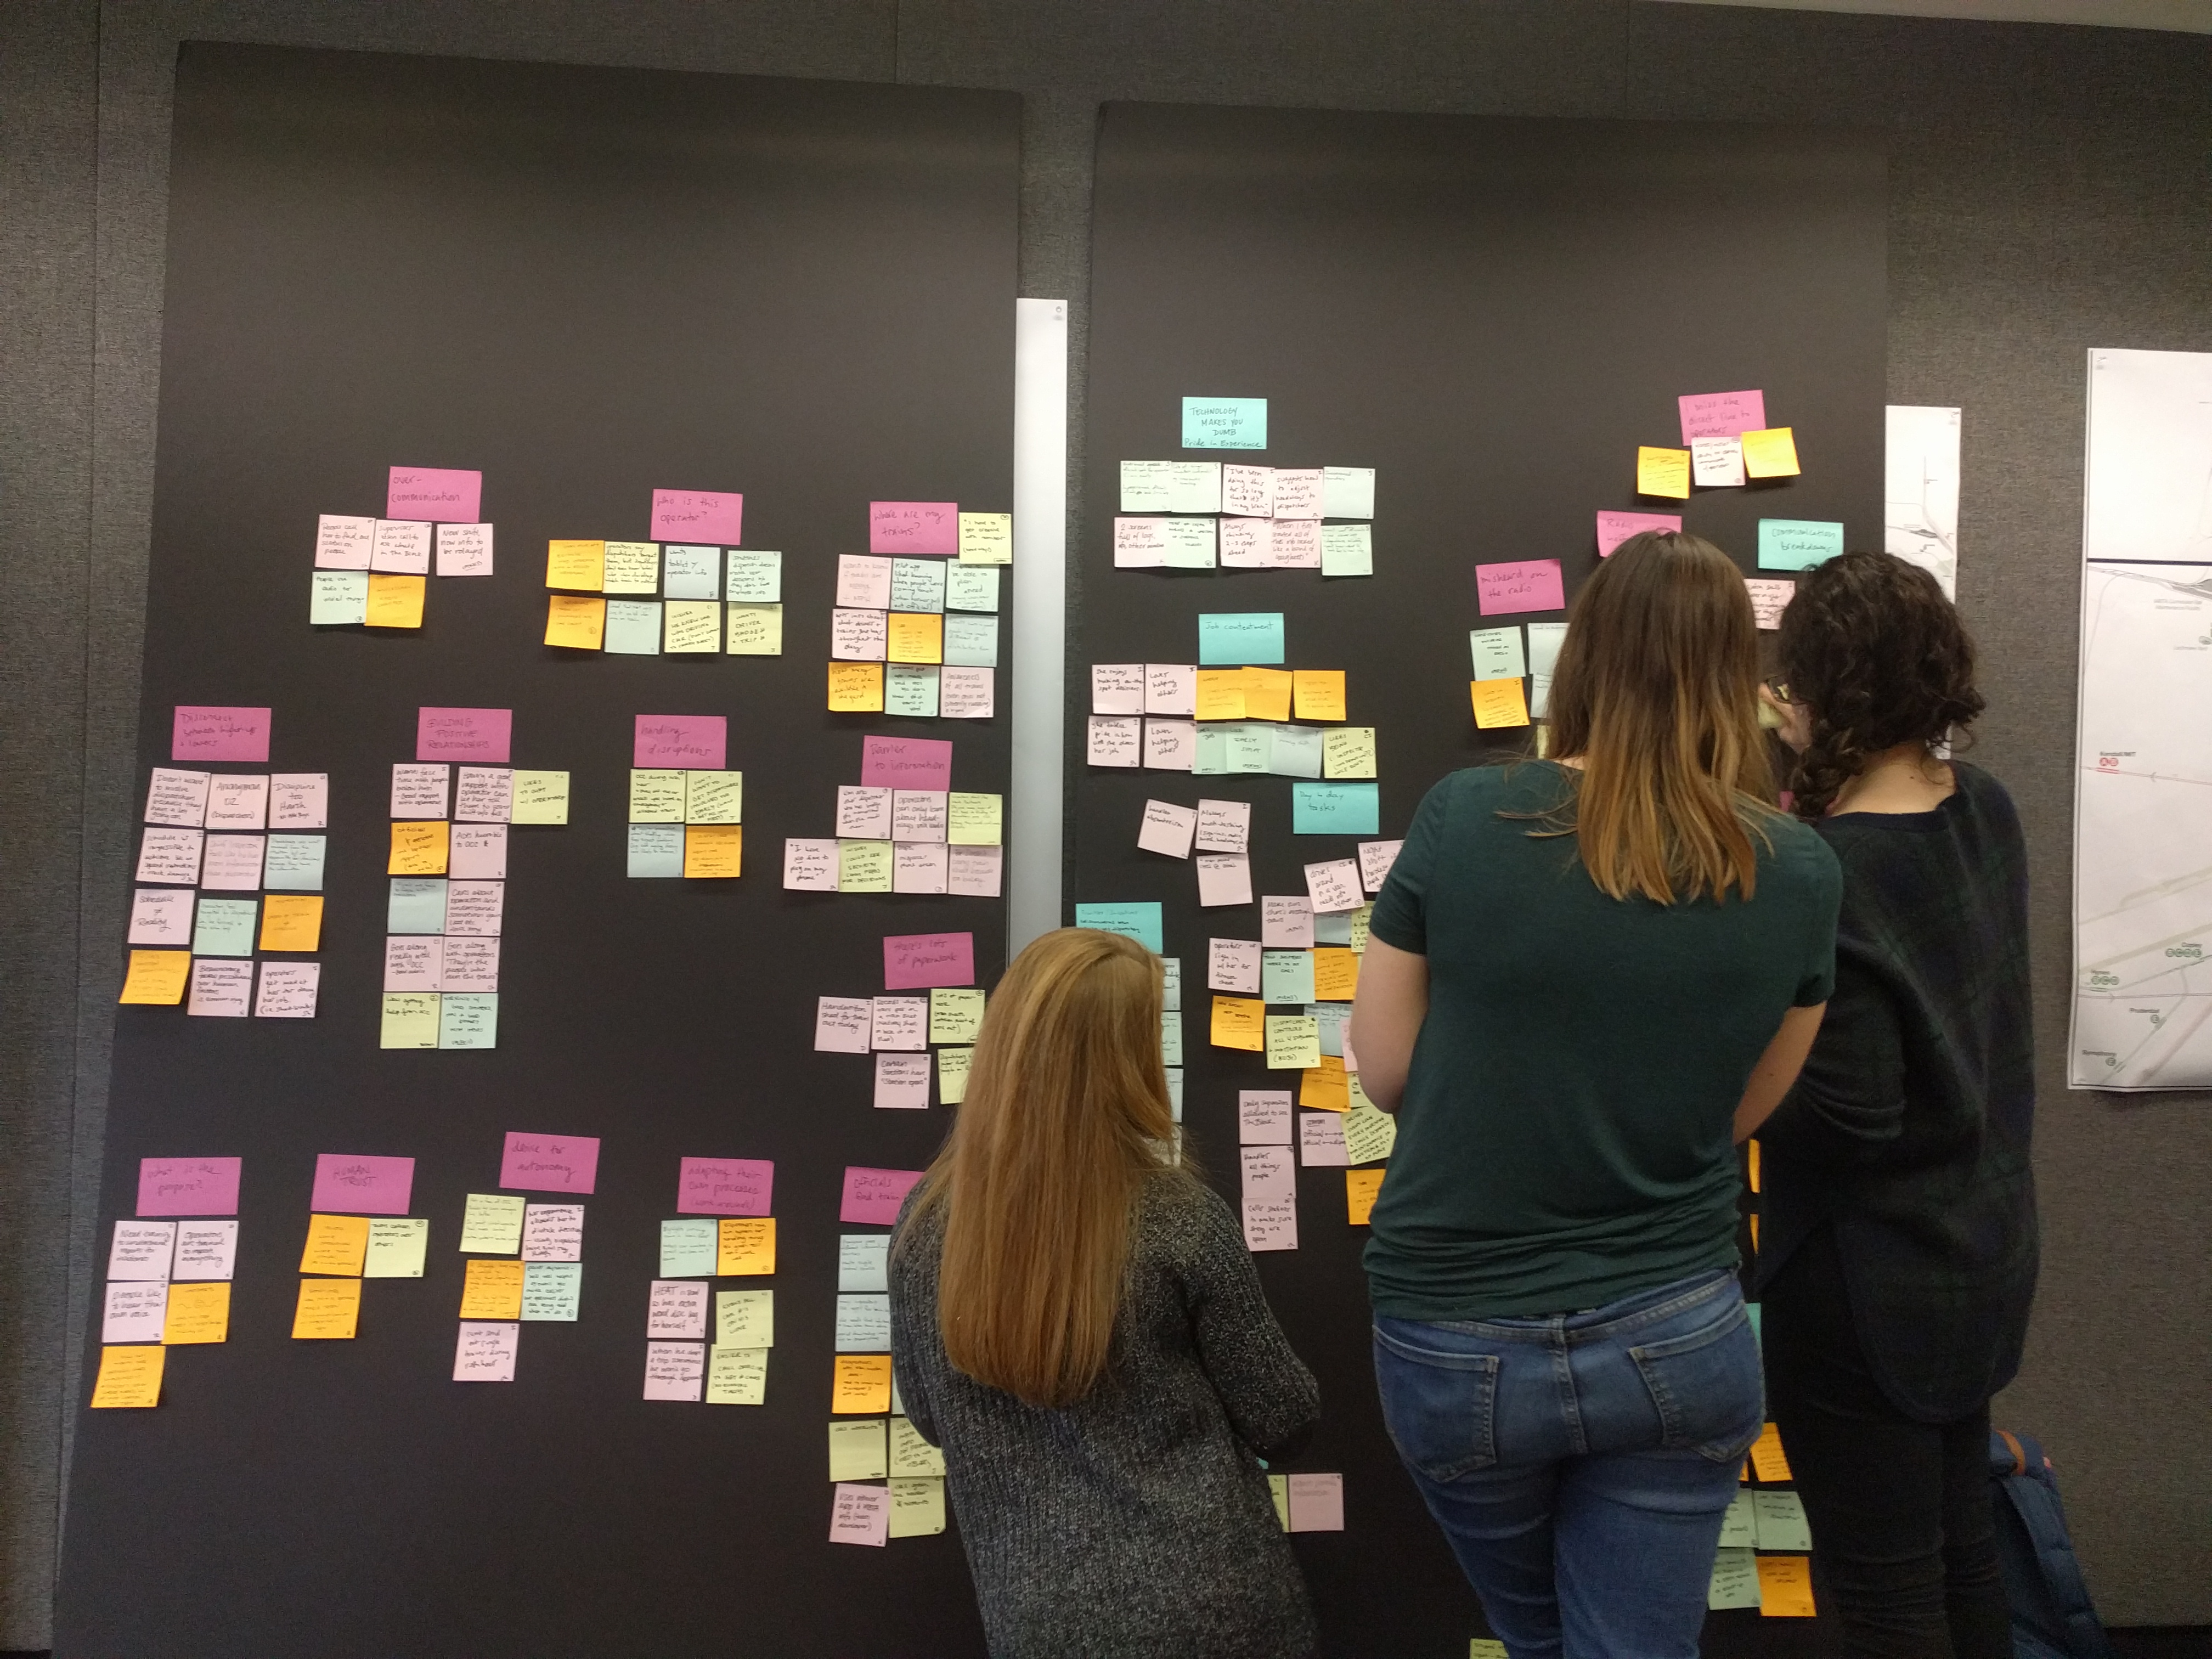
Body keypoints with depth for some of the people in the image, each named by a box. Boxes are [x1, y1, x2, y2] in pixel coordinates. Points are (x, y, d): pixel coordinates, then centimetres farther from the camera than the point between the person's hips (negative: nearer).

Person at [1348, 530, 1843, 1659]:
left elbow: (1384, 1073, -5)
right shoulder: (1798, 872, -8)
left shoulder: (1464, 820, -15)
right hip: (1678, 1340, 0)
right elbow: (1736, 1109, 3)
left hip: (1457, 1344, 0)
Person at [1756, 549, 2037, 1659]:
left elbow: (1850, 1120, -26)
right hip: (1985, 1244, 8)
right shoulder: (1987, 812, -4)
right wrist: (1822, 775, 11)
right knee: (1960, 1555, 25)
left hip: (1870, 1285, -8)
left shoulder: (1827, 880, -28)